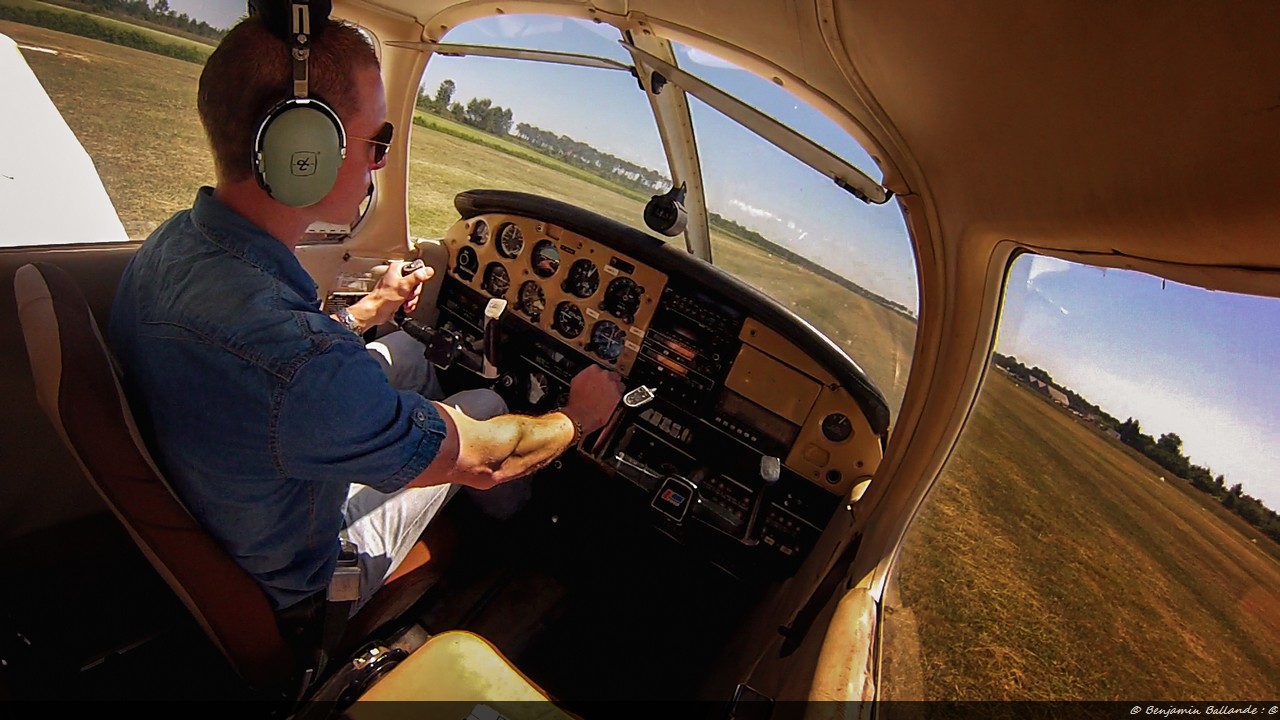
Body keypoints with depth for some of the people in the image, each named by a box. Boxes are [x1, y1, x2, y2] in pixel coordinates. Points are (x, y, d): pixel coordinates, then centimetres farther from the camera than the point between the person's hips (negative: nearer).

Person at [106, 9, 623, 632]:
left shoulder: (171, 241, -15)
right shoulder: (297, 361, -44)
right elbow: (482, 462, -29)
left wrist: (370, 309, 12)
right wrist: (580, 414, -11)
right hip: (289, 586, -6)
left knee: (406, 353, 14)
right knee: (487, 402, 2)